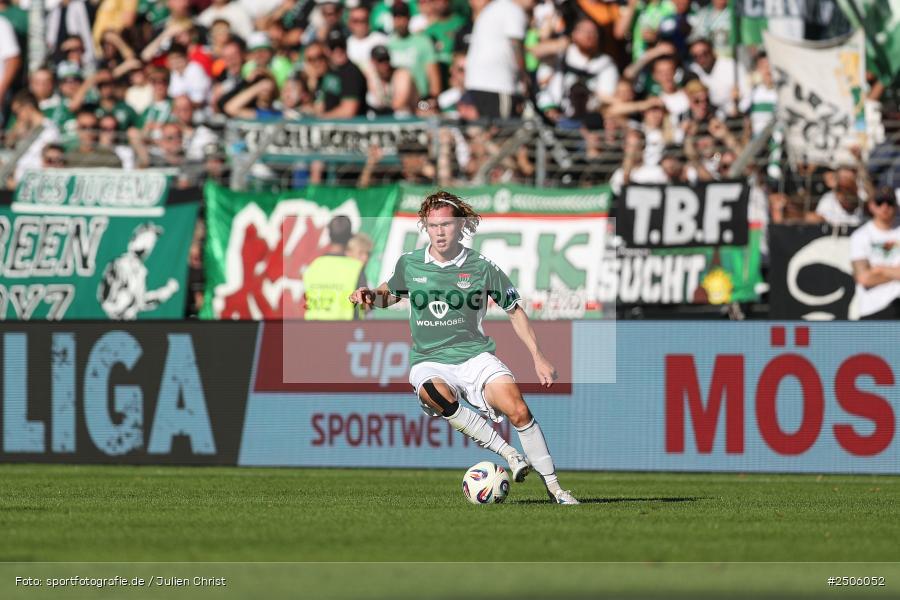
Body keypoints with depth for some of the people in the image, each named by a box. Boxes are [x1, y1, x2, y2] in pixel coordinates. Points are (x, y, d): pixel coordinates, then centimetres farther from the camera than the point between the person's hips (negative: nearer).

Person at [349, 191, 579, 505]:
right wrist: (371, 296, 1)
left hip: (474, 355, 0)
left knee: (518, 410, -25)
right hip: (429, 362, 0)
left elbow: (515, 311, 10)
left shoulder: (481, 267, 0)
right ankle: (509, 454, -31)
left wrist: (538, 357, 6)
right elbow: (390, 294, 25)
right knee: (437, 396, -38)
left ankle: (554, 487, -11)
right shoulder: (409, 264, 4)